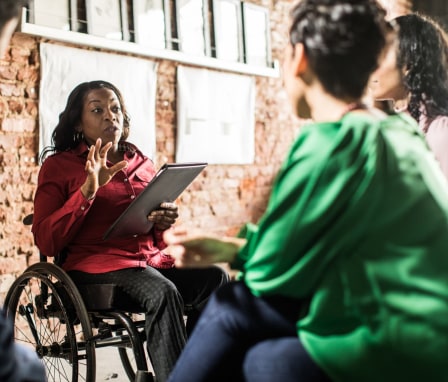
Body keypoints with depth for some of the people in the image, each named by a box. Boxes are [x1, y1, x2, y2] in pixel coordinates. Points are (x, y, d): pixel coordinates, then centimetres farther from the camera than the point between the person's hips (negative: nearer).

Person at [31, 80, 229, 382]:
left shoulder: (142, 164, 19)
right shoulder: (59, 165, 7)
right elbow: (46, 241, -3)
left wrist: (164, 222, 0)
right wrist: (88, 190, -13)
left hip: (152, 259, 5)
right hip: (95, 263, -5)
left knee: (214, 277, -23)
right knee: (164, 293, -34)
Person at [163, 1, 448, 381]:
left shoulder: (333, 143, -18)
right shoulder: (397, 131, 9)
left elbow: (271, 271, -9)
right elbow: (318, 250, 14)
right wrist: (230, 248, 10)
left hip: (410, 349, -8)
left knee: (232, 308, 0)